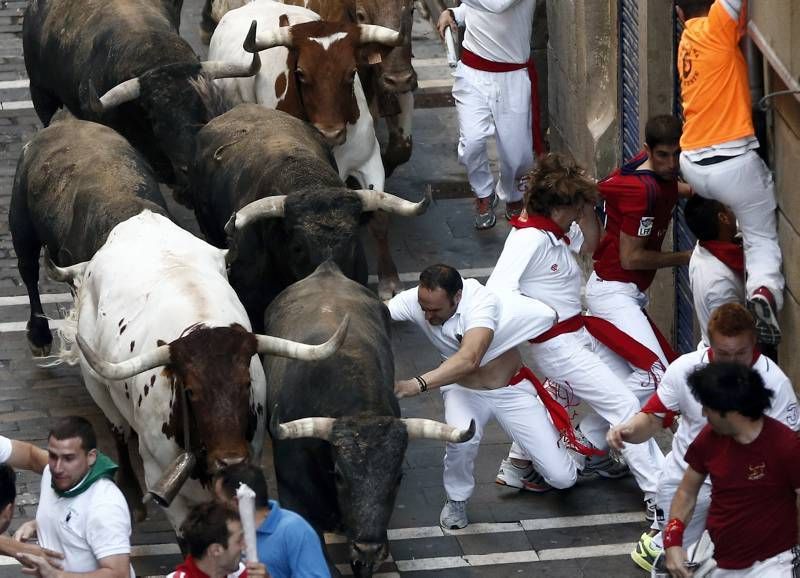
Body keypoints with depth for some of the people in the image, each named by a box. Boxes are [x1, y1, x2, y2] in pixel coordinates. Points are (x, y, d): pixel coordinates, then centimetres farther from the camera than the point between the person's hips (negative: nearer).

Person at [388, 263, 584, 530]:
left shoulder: (482, 303, -35)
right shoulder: (415, 300, -22)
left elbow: (468, 360, -49)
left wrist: (417, 385, -58)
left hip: (512, 390, -2)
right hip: (463, 389, 2)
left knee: (562, 477, -7)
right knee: (462, 439, -34)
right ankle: (456, 499, -4)